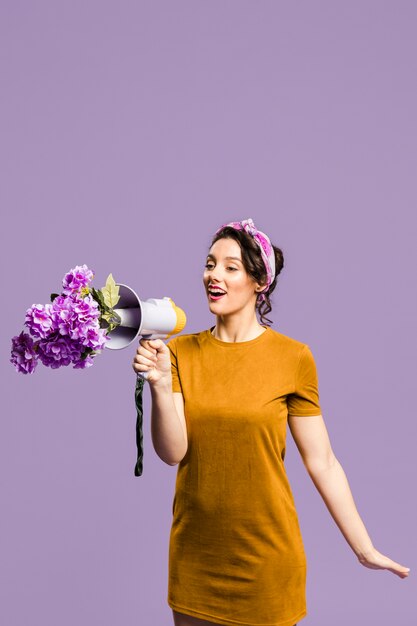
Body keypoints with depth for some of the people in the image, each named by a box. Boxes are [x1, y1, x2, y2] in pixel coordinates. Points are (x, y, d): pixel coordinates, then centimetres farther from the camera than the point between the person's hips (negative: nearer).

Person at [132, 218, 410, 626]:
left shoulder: (292, 357, -9)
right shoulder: (180, 352, -2)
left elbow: (321, 462, -5)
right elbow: (172, 453, -8)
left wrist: (365, 549, -4)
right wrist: (160, 384, -23)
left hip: (266, 553, -2)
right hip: (194, 552, 3)